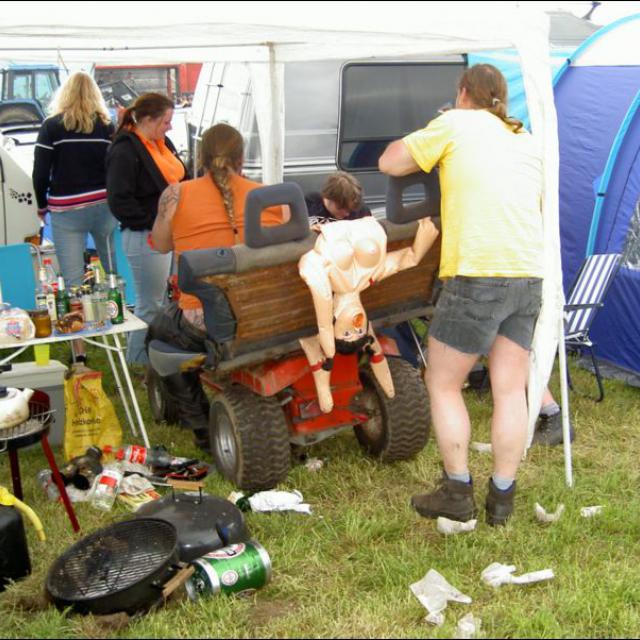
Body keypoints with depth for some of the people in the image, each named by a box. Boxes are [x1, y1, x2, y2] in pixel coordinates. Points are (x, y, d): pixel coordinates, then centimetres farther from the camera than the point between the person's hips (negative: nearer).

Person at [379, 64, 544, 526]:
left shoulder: (456, 124, 3)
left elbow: (390, 163, 3)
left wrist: (427, 149, 22)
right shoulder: (529, 144, 20)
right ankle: (502, 499, 18)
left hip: (477, 276, -6)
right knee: (510, 390, 11)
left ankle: (458, 494, 14)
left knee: (443, 385, 9)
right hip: (530, 277, 6)